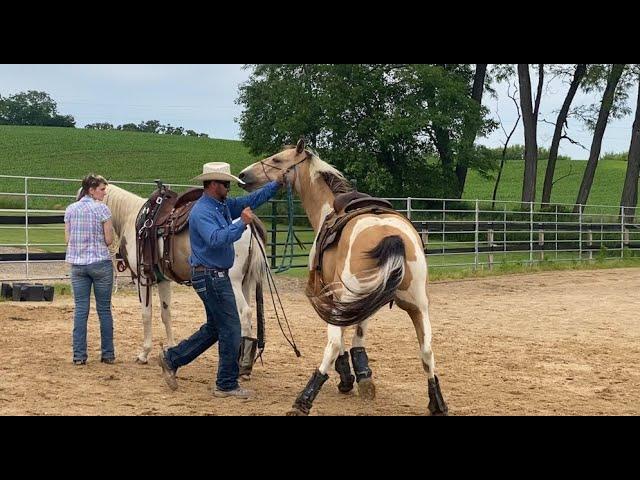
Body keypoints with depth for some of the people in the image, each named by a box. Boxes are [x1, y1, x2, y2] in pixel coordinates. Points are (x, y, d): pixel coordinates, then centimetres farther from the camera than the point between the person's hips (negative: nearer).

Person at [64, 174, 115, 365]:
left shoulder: (70, 210, 5)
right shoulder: (102, 209, -9)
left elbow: (67, 240, 6)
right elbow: (109, 240, -8)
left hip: (77, 264, 4)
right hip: (100, 263, -4)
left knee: (80, 310, 6)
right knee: (104, 310, 6)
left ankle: (79, 355, 5)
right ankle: (108, 354, 11)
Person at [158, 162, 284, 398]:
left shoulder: (223, 206, 10)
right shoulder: (202, 212, -19)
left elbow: (251, 200, 15)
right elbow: (216, 239, -34)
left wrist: (277, 184, 7)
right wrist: (242, 223, -34)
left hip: (217, 275, 10)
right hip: (210, 277, -10)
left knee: (215, 328, 19)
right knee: (230, 329, -3)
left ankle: (172, 358, 24)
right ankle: (227, 385, 7)